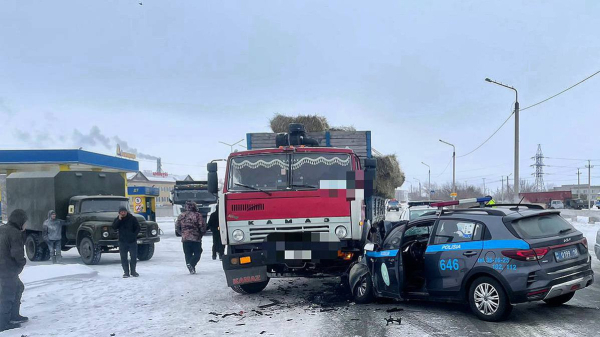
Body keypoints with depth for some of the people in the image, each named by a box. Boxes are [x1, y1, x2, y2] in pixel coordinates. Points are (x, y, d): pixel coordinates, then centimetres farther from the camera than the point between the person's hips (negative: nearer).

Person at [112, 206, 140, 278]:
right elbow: (114, 227, -10)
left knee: (134, 256, 2)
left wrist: (134, 235, -9)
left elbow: (138, 228, 2)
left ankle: (133, 271, 16)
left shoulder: (132, 218, -1)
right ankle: (126, 272, 8)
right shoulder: (118, 219, 5)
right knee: (123, 257, 1)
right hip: (122, 242, 1)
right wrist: (119, 219, -19)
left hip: (132, 241, -1)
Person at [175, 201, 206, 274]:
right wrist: (201, 234, 11)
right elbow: (203, 227, -8)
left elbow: (177, 228, 10)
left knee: (188, 254, 12)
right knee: (197, 254, 3)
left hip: (185, 239, 4)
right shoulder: (197, 215, -6)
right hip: (196, 238, -4)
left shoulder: (181, 216, 7)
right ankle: (191, 264, -21)